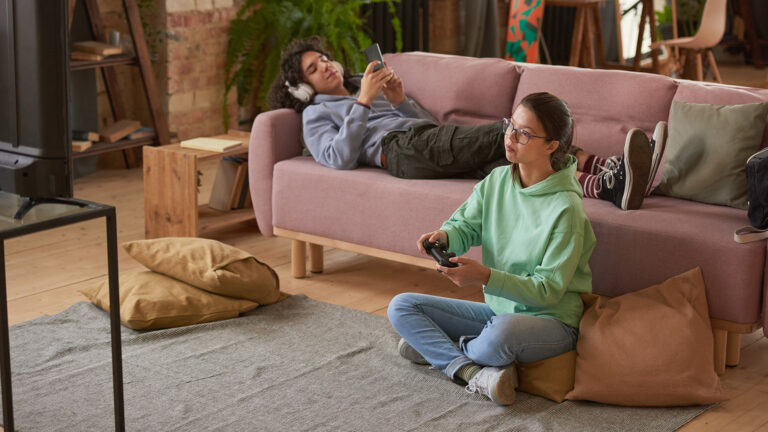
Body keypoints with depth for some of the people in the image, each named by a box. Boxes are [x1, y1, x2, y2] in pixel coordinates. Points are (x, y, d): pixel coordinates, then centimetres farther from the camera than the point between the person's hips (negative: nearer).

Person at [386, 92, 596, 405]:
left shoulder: (566, 208, -20)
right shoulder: (497, 180, 1)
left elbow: (548, 291, -21)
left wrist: (486, 276, -33)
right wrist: (444, 237, -20)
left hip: (551, 321, -7)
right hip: (498, 309, 7)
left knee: (504, 330, -41)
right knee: (400, 307, -4)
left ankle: (436, 349, -6)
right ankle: (474, 373, -23)